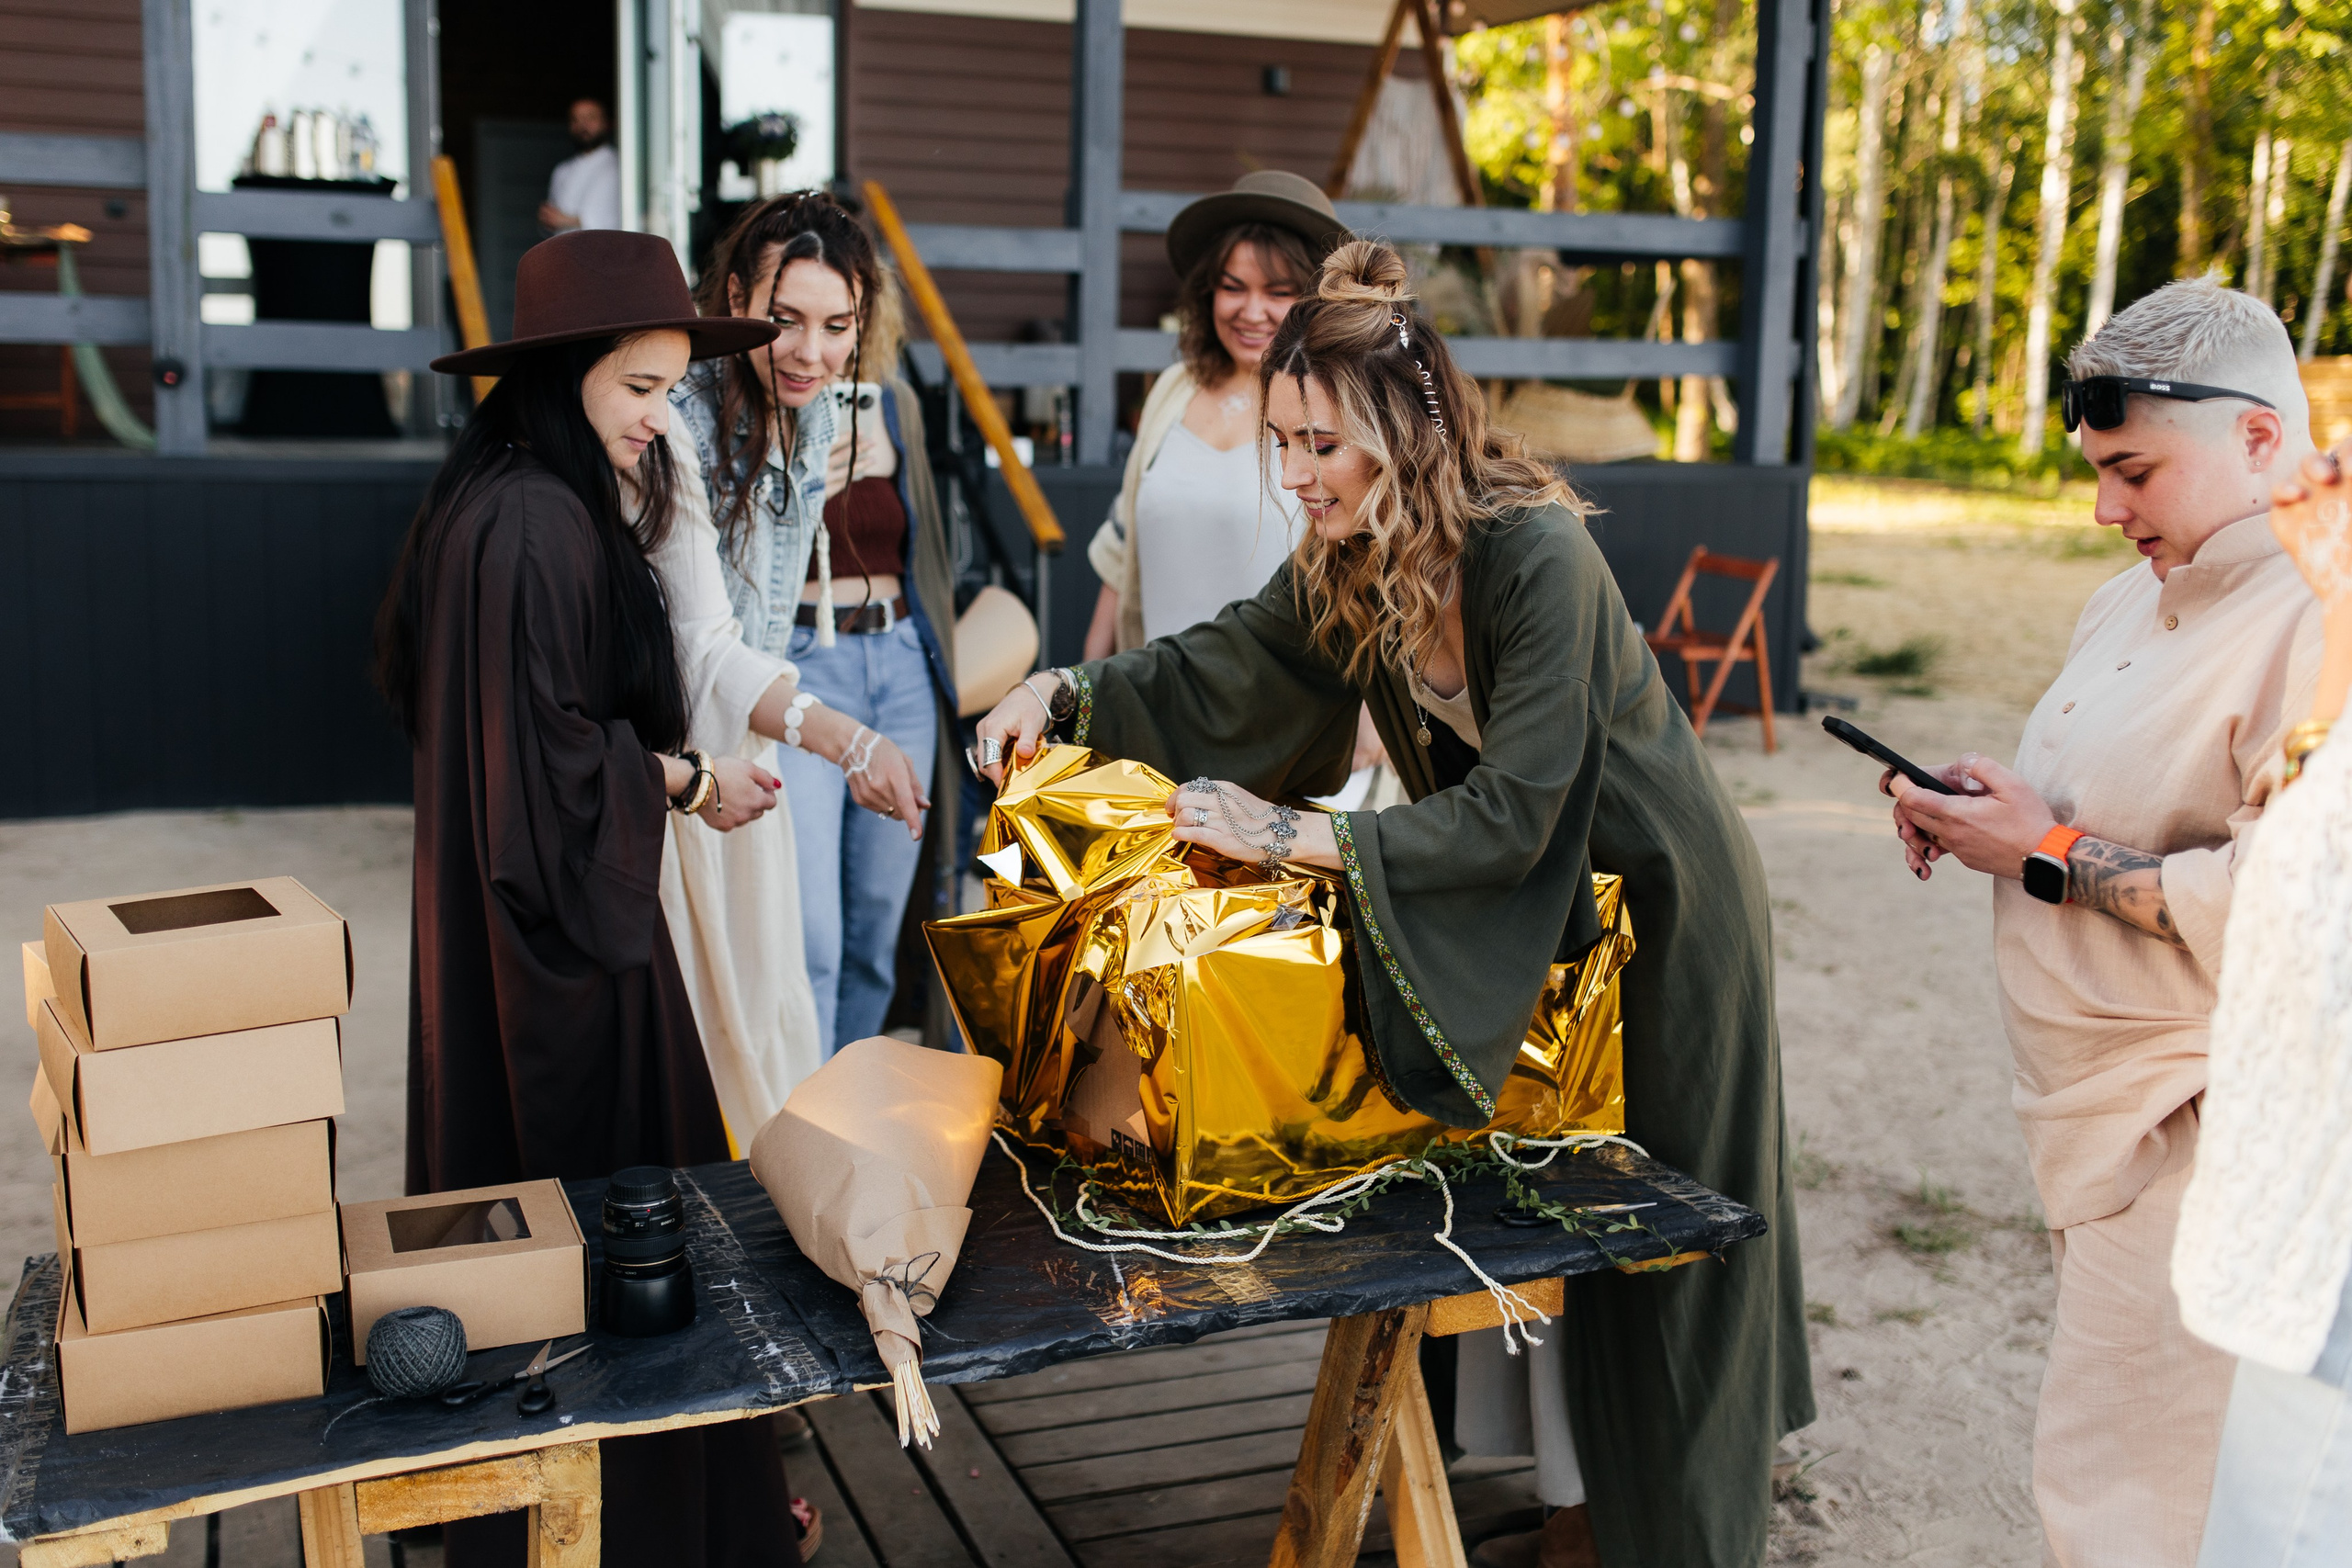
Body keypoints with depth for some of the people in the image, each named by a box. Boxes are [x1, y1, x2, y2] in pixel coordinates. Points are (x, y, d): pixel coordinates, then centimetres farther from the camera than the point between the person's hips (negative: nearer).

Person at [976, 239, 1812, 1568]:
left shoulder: (1537, 554, -32)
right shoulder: (1349, 558, -9)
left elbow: (1511, 810, -34)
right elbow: (1223, 669, 3)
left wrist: (1297, 836, -37)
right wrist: (1066, 694, -12)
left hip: (1656, 907, -7)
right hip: (1526, 904, 7)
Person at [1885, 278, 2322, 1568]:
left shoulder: (2313, 626, -21)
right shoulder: (2145, 593, 12)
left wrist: (2049, 856, -20)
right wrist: (1983, 807, 4)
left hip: (2194, 1140, -9)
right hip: (2100, 1112, 9)